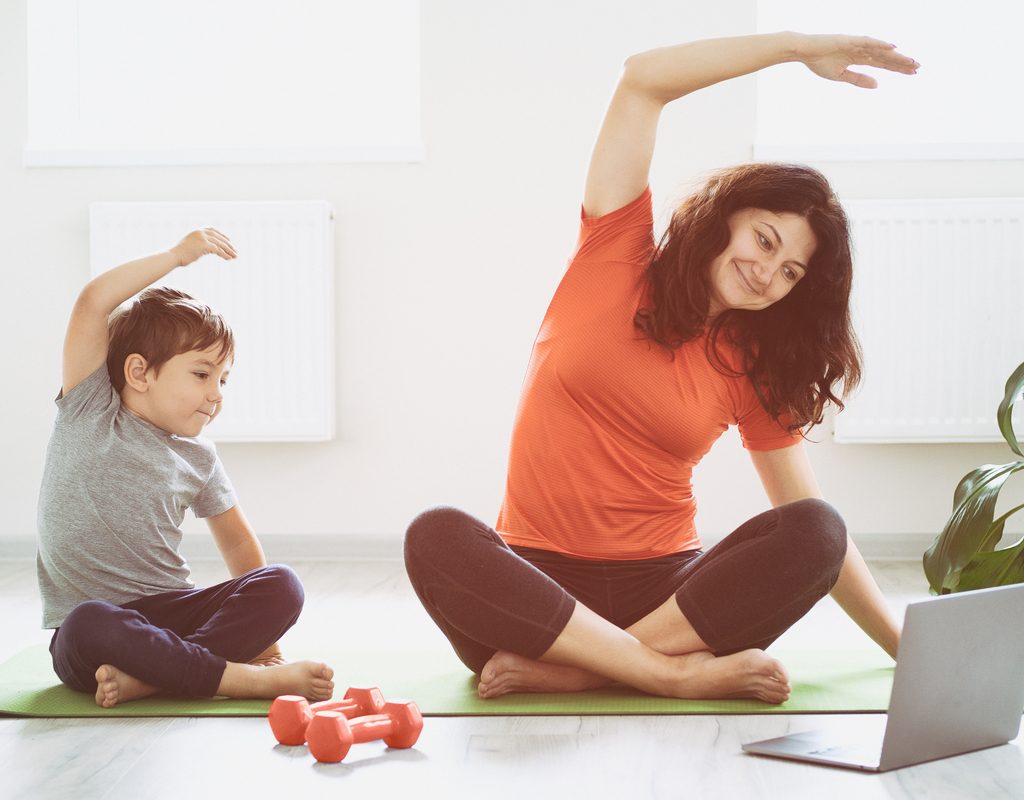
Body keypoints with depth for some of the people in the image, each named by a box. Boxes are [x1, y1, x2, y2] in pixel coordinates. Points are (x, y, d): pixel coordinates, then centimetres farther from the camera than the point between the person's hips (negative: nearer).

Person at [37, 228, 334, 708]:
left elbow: (237, 540, 20)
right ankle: (252, 680, -34)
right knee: (91, 624, -40)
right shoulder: (89, 412, 1)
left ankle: (144, 677, -34)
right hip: (93, 628, -4)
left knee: (282, 587, -21)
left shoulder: (198, 458, 12)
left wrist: (257, 627, 8)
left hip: (174, 613, 4)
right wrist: (179, 255, -8)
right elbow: (92, 305, -11)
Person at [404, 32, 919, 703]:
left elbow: (816, 533, 12)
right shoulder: (616, 259, 5)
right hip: (538, 583, -2)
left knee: (813, 529, -25)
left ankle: (559, 671, -29)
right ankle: (683, 675, -33)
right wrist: (797, 45, -3)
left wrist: (904, 646, 5)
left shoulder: (755, 370, 11)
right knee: (437, 537, -34)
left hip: (664, 590, 2)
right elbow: (643, 79, -3)